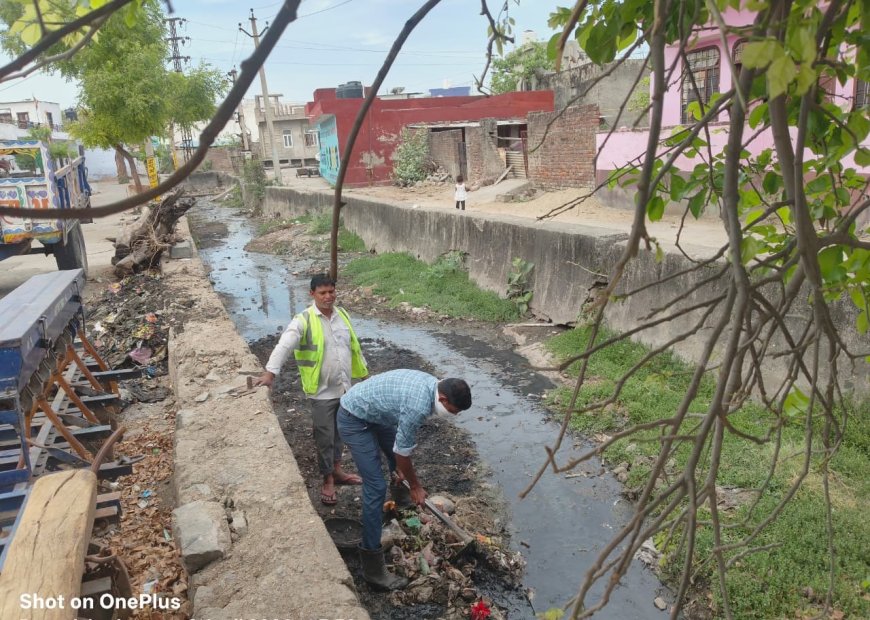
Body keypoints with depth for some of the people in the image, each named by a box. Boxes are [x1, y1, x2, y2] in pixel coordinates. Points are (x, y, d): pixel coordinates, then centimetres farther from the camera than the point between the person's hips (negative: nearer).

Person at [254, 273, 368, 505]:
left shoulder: (342, 314, 3)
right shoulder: (303, 321, -15)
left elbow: (354, 346, 14)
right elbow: (284, 346, -26)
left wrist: (364, 373, 20)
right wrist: (270, 372, -39)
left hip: (345, 387, 5)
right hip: (322, 391, -5)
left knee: (340, 432, 20)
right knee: (325, 438, 6)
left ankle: (337, 471, 38)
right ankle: (328, 481, 21)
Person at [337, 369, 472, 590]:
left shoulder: (430, 385, -4)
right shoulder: (418, 406, -32)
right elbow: (403, 451, -18)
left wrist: (400, 466, 12)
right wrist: (415, 486, -3)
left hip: (373, 412, 10)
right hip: (354, 419, -10)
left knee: (399, 462, 25)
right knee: (376, 487, -13)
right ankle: (372, 566, -6)